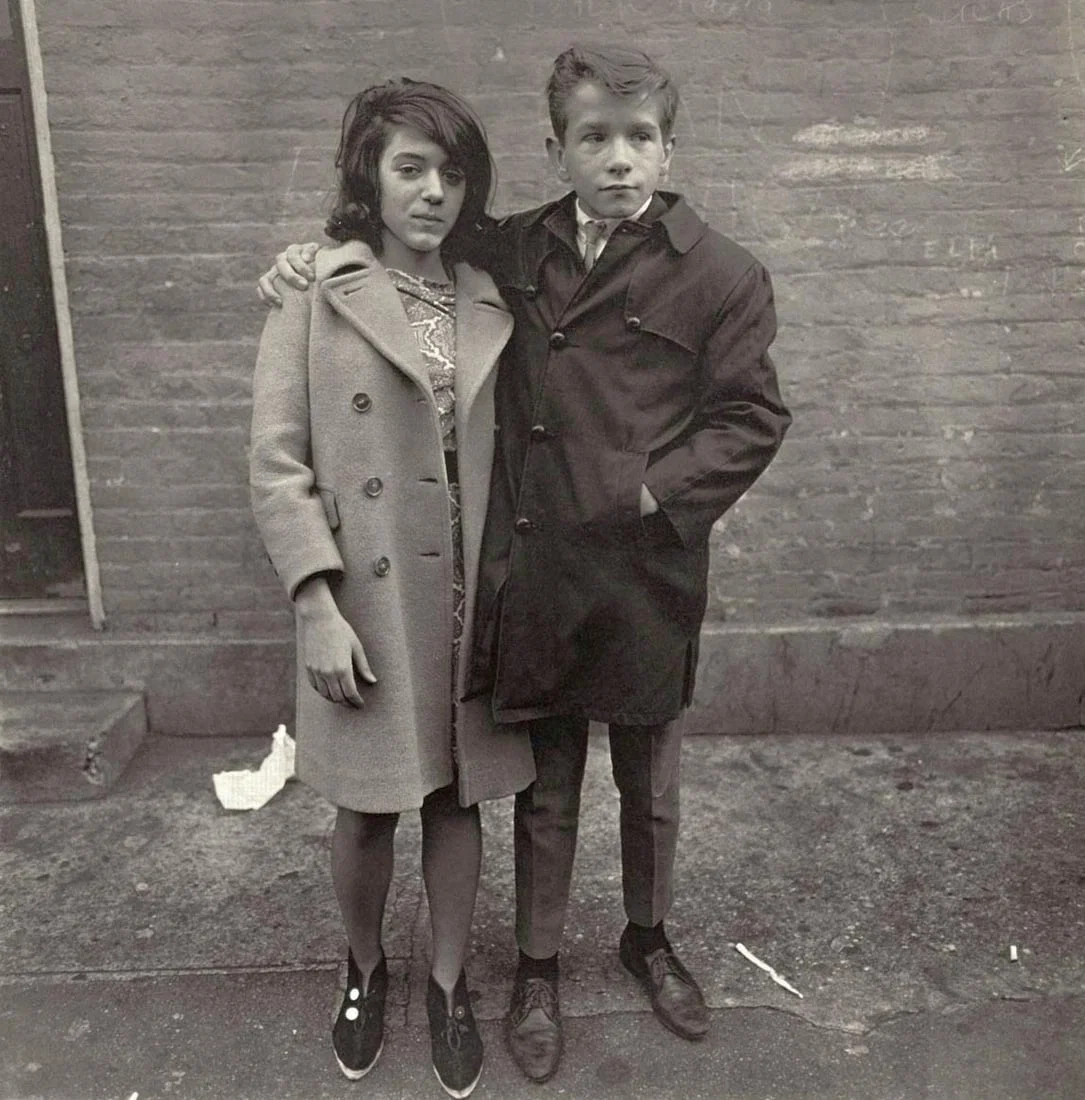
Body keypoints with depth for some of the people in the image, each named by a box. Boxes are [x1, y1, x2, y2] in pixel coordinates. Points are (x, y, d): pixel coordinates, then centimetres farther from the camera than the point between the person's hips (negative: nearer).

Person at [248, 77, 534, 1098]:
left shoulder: (491, 302, 6)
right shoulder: (314, 295, -4)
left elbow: (518, 451, 7)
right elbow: (276, 465, -7)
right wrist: (317, 607, -14)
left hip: (469, 603, 3)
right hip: (366, 604, -2)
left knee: (456, 799, 14)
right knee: (366, 811, 12)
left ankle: (447, 984, 37)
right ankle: (365, 968, 41)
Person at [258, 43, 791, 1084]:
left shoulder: (721, 276, -5)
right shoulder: (512, 252, 3)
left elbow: (752, 418, -3)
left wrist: (650, 493, -13)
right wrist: (313, 257, 5)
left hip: (646, 579, -1)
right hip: (531, 578, 2)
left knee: (648, 785, 19)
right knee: (545, 792, 17)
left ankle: (648, 939, 47)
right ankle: (537, 967, 40)